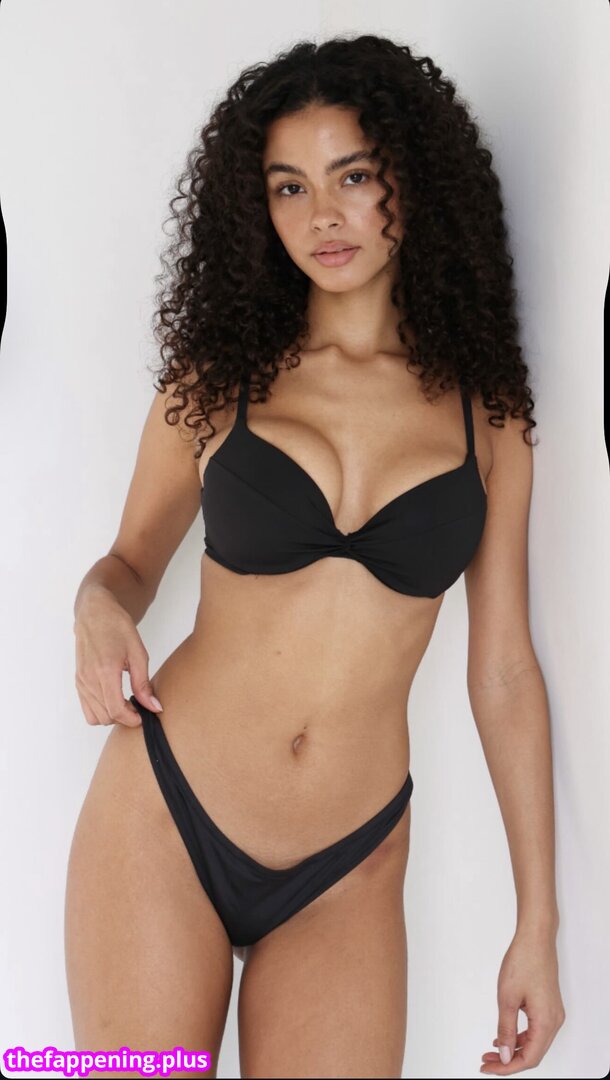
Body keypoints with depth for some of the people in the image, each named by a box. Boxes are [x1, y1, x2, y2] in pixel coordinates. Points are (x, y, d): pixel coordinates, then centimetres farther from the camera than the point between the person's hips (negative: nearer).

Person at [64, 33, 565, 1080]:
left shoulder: (485, 414, 3)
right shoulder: (215, 381, 1)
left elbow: (503, 671, 4)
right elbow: (132, 559, 14)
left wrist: (538, 924, 5)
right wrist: (100, 609, -12)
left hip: (348, 872, 1)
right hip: (164, 813, 0)